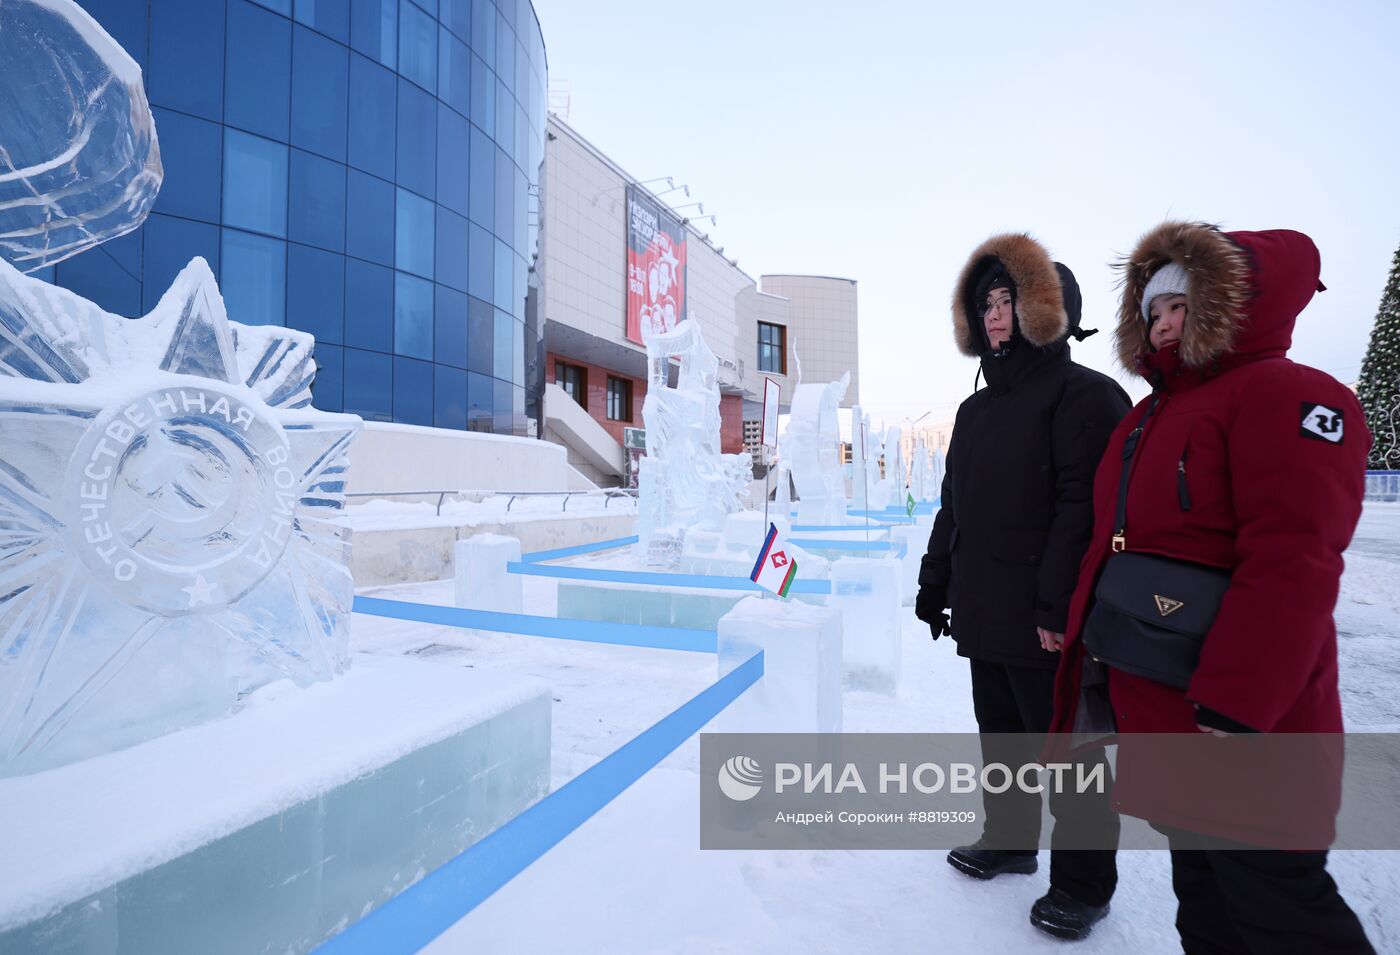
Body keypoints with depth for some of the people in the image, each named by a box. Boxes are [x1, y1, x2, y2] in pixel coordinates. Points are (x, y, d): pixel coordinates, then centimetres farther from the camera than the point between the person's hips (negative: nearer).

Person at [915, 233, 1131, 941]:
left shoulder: (1083, 395, -9)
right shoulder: (976, 409, 16)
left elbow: (1084, 507, -19)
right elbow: (954, 506, 17)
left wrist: (1059, 604, -24)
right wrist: (934, 585, 16)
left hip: (1047, 621, -7)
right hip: (985, 615, 8)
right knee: (1000, 737, 20)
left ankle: (1082, 882, 27)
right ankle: (1009, 840, 40)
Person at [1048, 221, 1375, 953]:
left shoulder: (1287, 397, -13)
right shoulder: (1149, 415, 14)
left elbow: (1291, 567, -23)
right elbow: (1111, 547, 17)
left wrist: (1234, 709, -25)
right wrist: (1085, 646, 15)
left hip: (1241, 729, -8)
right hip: (1150, 709, 9)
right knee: (1202, 892, 23)